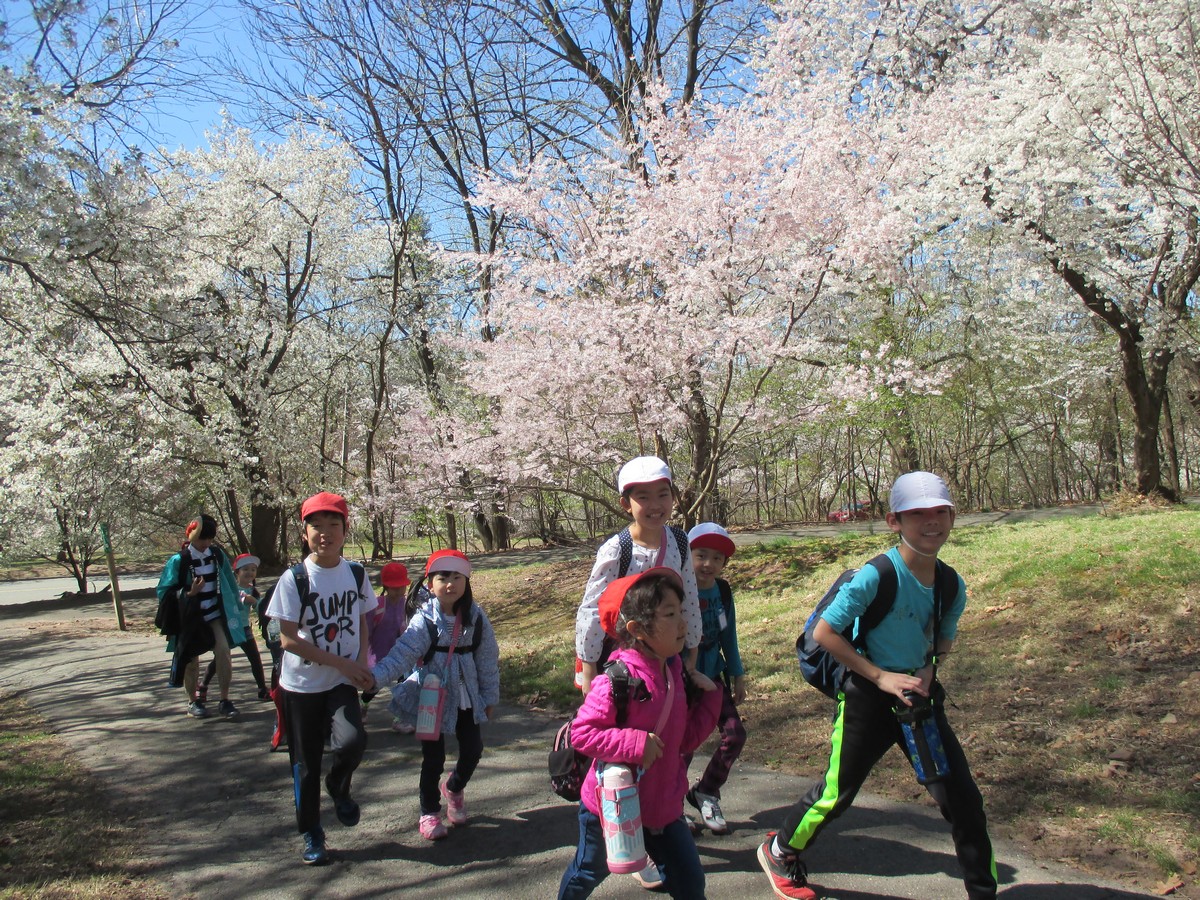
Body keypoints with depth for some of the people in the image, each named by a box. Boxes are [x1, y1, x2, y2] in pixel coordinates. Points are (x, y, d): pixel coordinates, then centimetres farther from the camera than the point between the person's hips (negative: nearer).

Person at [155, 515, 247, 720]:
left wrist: (233, 608, 15)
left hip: (216, 615, 2)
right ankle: (193, 701, 26)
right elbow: (164, 593, -9)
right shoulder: (179, 560, -11)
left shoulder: (217, 554, 0)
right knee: (192, 661, 8)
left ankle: (225, 700, -3)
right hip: (190, 619, -2)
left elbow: (229, 582, 11)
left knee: (223, 652, -12)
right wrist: (188, 593, -24)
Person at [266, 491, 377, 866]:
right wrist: (342, 663, -17)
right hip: (302, 684, -1)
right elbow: (288, 639, -13)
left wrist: (362, 664, -7)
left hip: (343, 682, 2)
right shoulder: (294, 579, -11)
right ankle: (311, 834, 28)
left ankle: (338, 787, 12)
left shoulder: (356, 574, 0)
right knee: (306, 761, 7)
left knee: (351, 741, -21)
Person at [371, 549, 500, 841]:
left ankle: (454, 788, 41)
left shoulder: (476, 618, -6)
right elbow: (403, 654, -25)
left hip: (467, 696, 3)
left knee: (473, 750, 8)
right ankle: (429, 813, 27)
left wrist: (489, 697, 7)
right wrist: (375, 675, -41)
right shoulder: (424, 621, -15)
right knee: (433, 757, 5)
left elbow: (488, 659, 3)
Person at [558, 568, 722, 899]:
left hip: (663, 805, 6)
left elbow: (686, 738, 4)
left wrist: (709, 696, -5)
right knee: (588, 873, 20)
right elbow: (581, 732, -26)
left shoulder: (673, 673, -2)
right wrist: (635, 743, -34)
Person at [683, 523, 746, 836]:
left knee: (735, 734, -1)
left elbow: (729, 635, 10)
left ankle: (706, 792, 22)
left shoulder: (723, 591, -2)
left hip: (712, 676, 6)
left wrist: (737, 674, 14)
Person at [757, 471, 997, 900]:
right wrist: (880, 676, -18)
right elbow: (823, 632, -18)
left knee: (962, 797, 5)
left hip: (919, 695, 6)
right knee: (838, 792, 6)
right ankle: (778, 851, 32)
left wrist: (928, 669, -4)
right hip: (868, 699, -5)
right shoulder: (876, 576, -23)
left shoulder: (952, 586, -3)